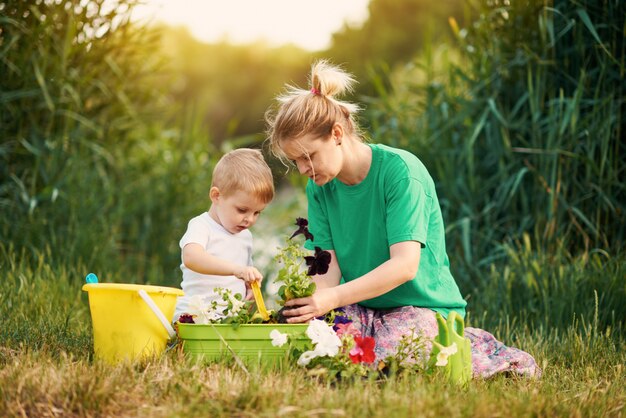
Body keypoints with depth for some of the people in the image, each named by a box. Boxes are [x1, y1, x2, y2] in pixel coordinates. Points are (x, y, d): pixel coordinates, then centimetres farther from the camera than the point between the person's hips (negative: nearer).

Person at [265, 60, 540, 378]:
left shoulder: (399, 170, -17)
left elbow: (405, 265, -25)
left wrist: (333, 297, -35)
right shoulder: (319, 188, 3)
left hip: (422, 304, -6)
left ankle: (485, 351, -3)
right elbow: (329, 266, -6)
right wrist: (311, 297, -30)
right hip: (362, 308, 6)